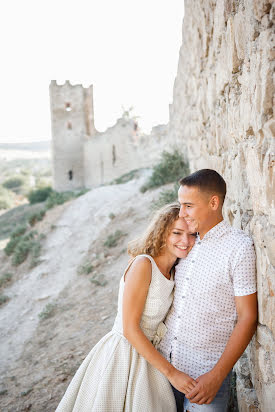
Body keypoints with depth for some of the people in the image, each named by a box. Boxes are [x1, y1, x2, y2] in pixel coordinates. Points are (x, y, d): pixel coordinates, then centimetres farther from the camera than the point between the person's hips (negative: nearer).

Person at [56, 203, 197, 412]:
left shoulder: (171, 273, 5)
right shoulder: (143, 264, -20)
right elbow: (130, 328, -21)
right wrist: (171, 372, -20)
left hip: (146, 354, 7)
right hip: (123, 354, -7)